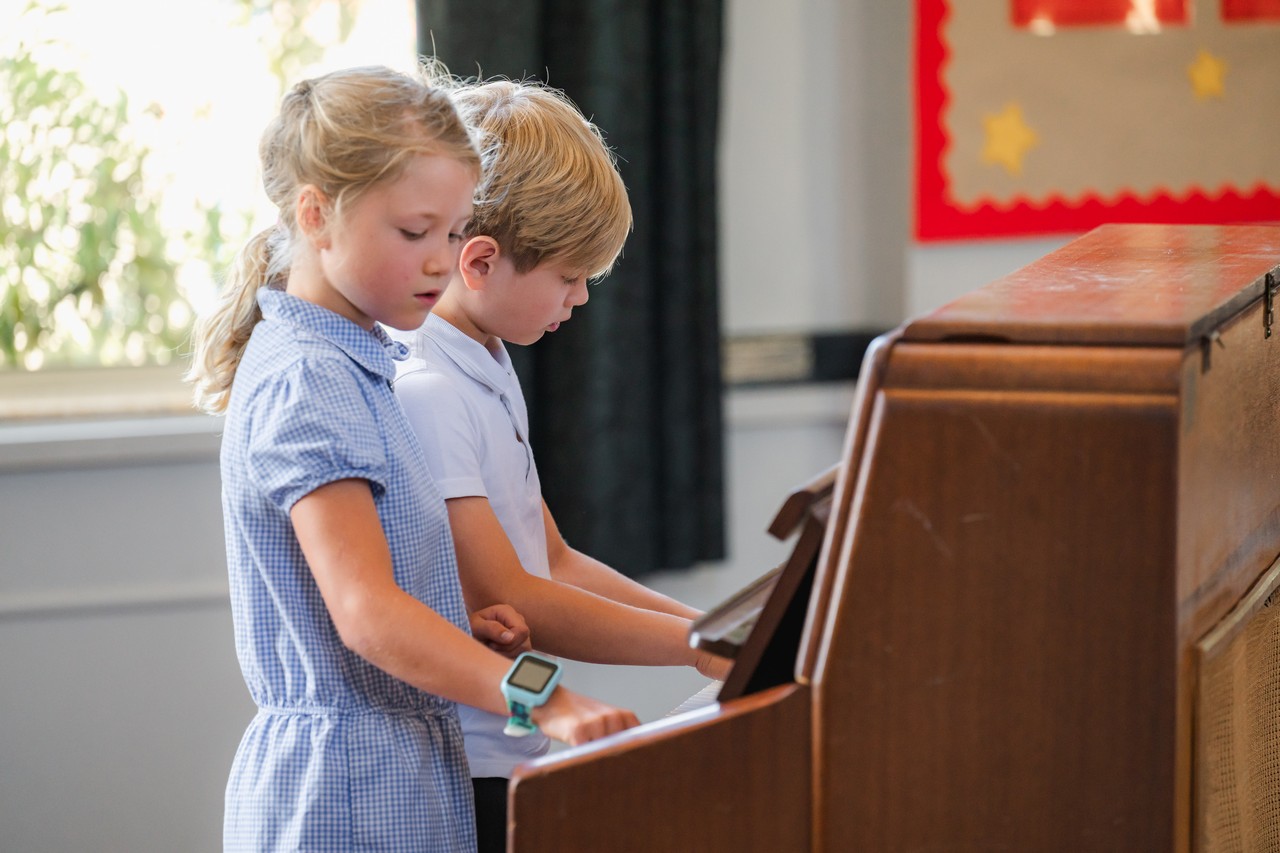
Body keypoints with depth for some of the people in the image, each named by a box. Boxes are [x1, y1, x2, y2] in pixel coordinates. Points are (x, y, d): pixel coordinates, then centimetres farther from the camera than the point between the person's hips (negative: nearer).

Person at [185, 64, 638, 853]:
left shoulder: (360, 365, 14)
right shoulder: (305, 384, -16)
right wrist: (545, 703, -34)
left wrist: (465, 625, 2)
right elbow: (366, 613, -26)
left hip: (410, 779, 10)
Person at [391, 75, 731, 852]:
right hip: (466, 780, -9)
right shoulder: (424, 394, -17)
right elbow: (508, 600, -20)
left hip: (515, 760, 9)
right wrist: (699, 646, -15)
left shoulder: (490, 372, 13)